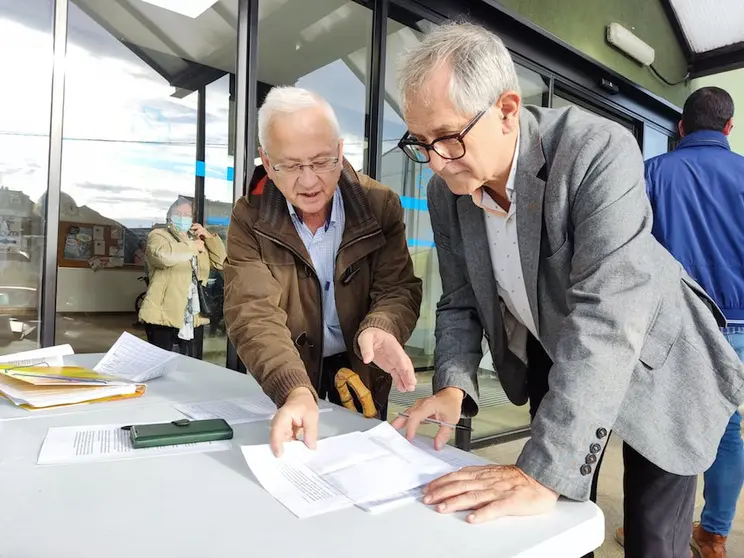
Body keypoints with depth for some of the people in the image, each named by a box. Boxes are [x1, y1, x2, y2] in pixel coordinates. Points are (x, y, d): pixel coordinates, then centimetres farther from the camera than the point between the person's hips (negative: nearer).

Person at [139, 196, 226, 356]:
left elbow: (221, 262, 15)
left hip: (191, 320, 7)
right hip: (164, 317, -6)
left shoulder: (197, 239, 21)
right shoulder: (158, 235, 1)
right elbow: (163, 255, -24)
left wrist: (209, 236, 5)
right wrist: (193, 246, -13)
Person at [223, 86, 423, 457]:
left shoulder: (380, 205, -10)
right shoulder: (249, 220, -13)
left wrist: (379, 329, -36)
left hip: (362, 374, 1)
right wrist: (295, 391, -41)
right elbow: (254, 313, -24)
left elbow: (399, 289, -12)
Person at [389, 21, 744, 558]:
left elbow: (606, 317, -39)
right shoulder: (445, 190, -12)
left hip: (651, 363, -3)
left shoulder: (600, 150, -30)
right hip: (550, 362, 4)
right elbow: (460, 303, -4)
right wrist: (453, 386, -22)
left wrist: (542, 472, -42)